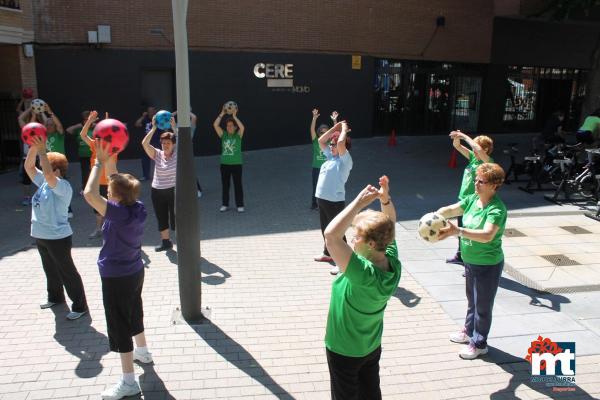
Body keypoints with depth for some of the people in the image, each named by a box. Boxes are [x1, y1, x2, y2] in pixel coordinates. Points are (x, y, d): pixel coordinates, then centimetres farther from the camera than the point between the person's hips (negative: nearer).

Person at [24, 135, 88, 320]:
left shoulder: (63, 187, -21)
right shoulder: (43, 182, 4)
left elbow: (49, 175, -38)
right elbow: (29, 167, 4)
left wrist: (42, 152, -33)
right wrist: (33, 148, -10)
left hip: (58, 238, -9)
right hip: (41, 236, 9)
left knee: (67, 272, 1)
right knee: (50, 270, 25)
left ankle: (80, 306, 11)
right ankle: (55, 297, 44)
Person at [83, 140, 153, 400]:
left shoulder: (119, 214, -29)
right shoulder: (137, 207, -7)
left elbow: (89, 193, -37)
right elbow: (117, 181, 6)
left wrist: (100, 162, -28)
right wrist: (110, 158, -1)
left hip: (116, 278, -8)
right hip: (135, 272, 9)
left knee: (119, 326, 3)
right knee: (134, 313, 28)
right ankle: (142, 352, 51)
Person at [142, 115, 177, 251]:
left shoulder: (178, 154, -6)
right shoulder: (157, 155, 0)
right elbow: (145, 143, -12)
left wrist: (173, 127, -23)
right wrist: (153, 128, -15)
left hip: (173, 190, -4)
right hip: (157, 191, 4)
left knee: (176, 218, -3)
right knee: (161, 219, 15)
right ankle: (165, 242, 32)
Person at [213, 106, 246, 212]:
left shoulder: (238, 135, -2)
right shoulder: (223, 135, 4)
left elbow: (242, 127, -22)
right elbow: (215, 125, -7)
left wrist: (234, 116, -19)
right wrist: (222, 114, -10)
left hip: (236, 164, -3)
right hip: (224, 164, 3)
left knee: (238, 185, 4)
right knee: (225, 185, 11)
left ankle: (240, 205, 14)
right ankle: (225, 204, 23)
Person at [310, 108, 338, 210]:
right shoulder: (316, 141, -6)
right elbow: (312, 130, -20)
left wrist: (334, 120, -33)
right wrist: (314, 118, -34)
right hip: (317, 168, 0)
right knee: (316, 187, 13)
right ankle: (314, 204, 32)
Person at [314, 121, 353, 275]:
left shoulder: (345, 159, -11)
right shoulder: (331, 157, 12)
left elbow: (341, 143, -29)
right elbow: (321, 141, 17)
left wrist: (344, 129, -11)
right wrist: (336, 127, 10)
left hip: (335, 201, -9)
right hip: (322, 198, 9)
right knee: (325, 229, 21)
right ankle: (328, 254, 38)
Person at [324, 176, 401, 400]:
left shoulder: (365, 274, -39)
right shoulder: (393, 263, -18)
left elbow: (331, 235, -48)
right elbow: (389, 225, -3)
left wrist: (359, 202, -43)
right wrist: (385, 199, -19)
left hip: (344, 351, -7)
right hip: (372, 347, 7)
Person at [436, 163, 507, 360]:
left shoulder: (497, 209, -25)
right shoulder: (472, 199, -3)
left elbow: (487, 235, -39)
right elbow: (450, 209, -8)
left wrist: (458, 231, -51)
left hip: (488, 265, -7)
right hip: (470, 261, 7)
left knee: (483, 305, 11)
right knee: (472, 300, 26)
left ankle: (479, 343, 29)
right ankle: (469, 331, 47)